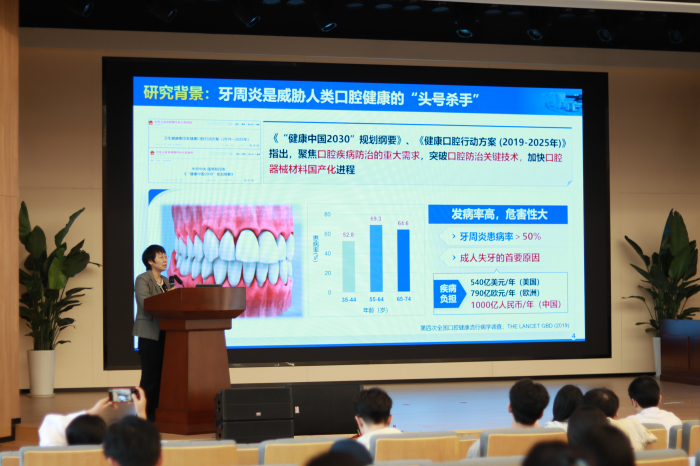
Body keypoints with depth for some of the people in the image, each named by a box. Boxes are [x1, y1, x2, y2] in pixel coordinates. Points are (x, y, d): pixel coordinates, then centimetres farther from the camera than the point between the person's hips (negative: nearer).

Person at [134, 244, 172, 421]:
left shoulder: (166, 281, 20)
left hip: (164, 333, 7)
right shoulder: (142, 279, -3)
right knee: (150, 375, -8)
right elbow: (145, 302, -17)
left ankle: (158, 412, 8)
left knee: (162, 373, 4)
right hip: (149, 333, -7)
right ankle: (146, 414, -4)